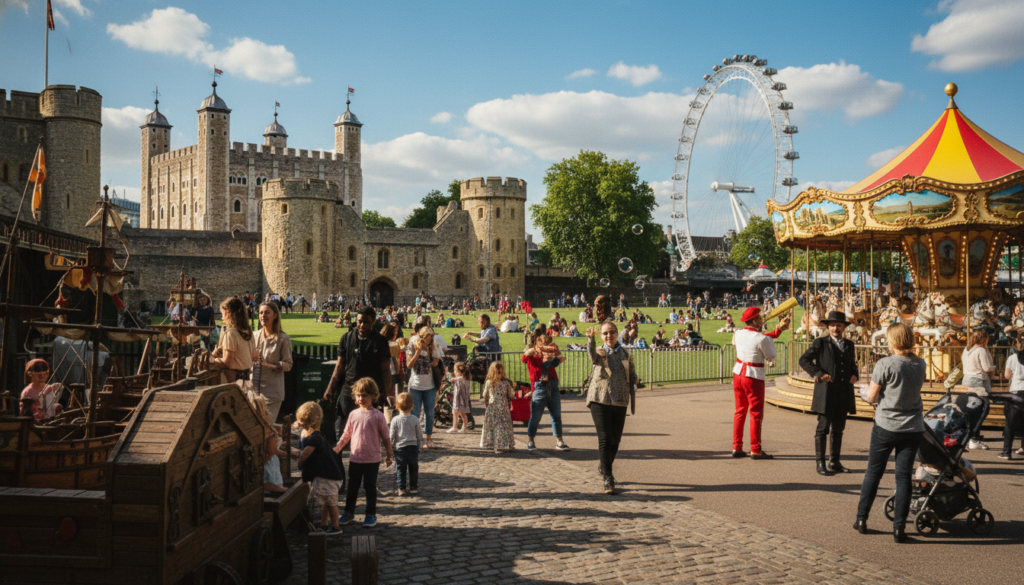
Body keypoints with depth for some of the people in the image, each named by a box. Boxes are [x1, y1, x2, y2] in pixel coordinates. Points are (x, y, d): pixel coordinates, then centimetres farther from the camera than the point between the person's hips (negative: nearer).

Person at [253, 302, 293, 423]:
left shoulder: (283, 338, -3)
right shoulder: (255, 335, 10)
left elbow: (288, 365, -5)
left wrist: (268, 365, -19)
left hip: (272, 390, -4)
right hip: (254, 387, 4)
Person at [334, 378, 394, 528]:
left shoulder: (377, 416, -6)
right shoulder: (353, 415, 3)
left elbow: (386, 437, -1)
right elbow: (346, 434, 12)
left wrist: (389, 455, 1)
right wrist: (338, 447, 3)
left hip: (372, 460, -3)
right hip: (355, 458, 3)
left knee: (370, 487, 6)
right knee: (352, 487, 13)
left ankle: (371, 515, 17)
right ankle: (349, 512, 27)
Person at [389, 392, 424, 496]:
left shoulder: (395, 420, -7)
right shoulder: (415, 420, -4)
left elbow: (392, 436, -3)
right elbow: (419, 435, 3)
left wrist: (392, 446, 10)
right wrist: (420, 446, 16)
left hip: (400, 448, -1)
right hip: (413, 447, 1)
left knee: (401, 469, 8)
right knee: (413, 468, 14)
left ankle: (401, 488, 8)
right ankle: (413, 487, 18)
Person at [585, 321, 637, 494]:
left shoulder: (626, 354, 8)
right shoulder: (600, 353, -1)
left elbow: (632, 375, 13)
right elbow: (592, 354, -26)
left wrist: (633, 396, 5)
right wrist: (590, 339, -46)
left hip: (620, 402, 4)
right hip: (600, 400, -4)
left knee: (615, 440, 10)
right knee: (605, 439, -11)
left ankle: (605, 469, 33)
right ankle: (608, 478, -9)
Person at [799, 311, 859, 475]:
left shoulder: (849, 344, 15)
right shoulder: (820, 343, -2)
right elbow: (804, 360, -6)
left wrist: (854, 375, 6)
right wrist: (819, 374, -16)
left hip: (844, 394, 5)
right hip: (826, 393, -5)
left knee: (838, 429, 11)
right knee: (823, 428, -2)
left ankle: (834, 462, 20)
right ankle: (820, 463, 5)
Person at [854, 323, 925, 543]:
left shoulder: (885, 364, -14)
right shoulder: (920, 364, 1)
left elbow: (871, 397, -9)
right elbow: (915, 389, 13)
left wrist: (869, 390, 11)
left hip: (886, 426, -3)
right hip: (913, 427, 3)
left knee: (873, 473, 11)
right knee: (903, 476, 6)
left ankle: (861, 519, 19)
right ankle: (899, 527, 5)